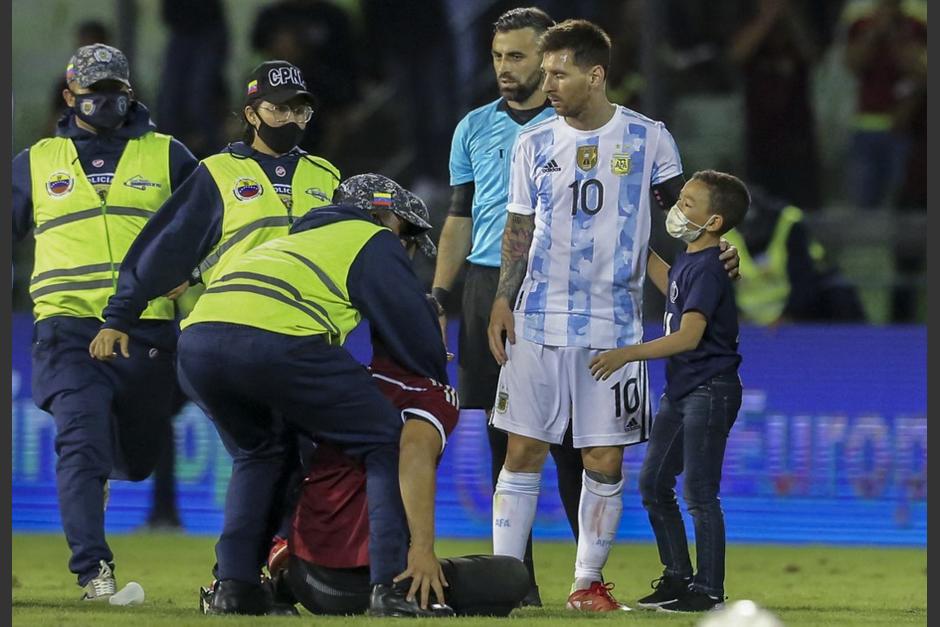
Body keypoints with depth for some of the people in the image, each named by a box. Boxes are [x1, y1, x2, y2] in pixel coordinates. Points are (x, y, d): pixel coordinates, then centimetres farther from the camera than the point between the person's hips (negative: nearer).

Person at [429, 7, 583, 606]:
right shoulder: (475, 128, 14)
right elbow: (460, 219, 18)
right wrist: (438, 299, 9)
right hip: (488, 292, 4)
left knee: (569, 441, -7)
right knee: (503, 437, 3)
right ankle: (519, 579, 7)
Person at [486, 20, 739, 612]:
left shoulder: (648, 138, 1)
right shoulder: (534, 143, 7)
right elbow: (519, 230, 11)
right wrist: (503, 301, 2)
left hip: (614, 326, -1)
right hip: (538, 320, 1)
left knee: (604, 462, 0)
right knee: (524, 451, -1)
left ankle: (589, 581, 11)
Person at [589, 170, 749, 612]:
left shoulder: (708, 269, -20)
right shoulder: (688, 261, 10)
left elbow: (688, 336, -29)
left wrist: (628, 354, -31)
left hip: (710, 390, -10)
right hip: (680, 389, 10)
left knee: (699, 493, -7)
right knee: (653, 483, 14)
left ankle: (708, 589, 0)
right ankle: (678, 577, 23)